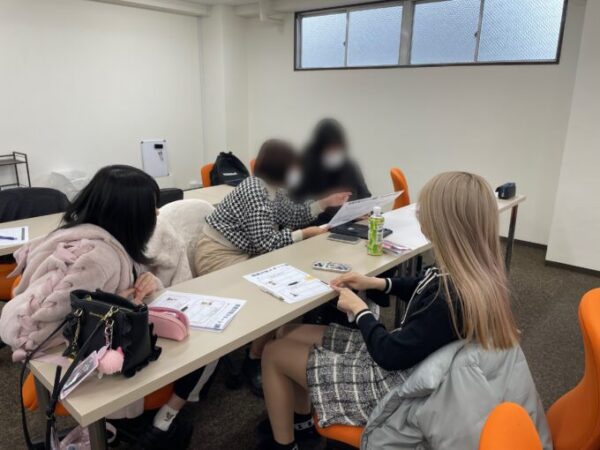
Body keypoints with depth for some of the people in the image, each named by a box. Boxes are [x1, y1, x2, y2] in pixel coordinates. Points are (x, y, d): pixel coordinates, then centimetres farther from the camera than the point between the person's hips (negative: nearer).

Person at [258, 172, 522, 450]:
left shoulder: (451, 297, -34)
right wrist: (377, 283, 7)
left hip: (398, 385, -9)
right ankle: (300, 419, 34)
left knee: (274, 354, 0)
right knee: (290, 334, 12)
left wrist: (358, 309, -9)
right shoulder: (476, 271, -7)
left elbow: (391, 355, -24)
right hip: (408, 357, 9)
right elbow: (425, 288, 16)